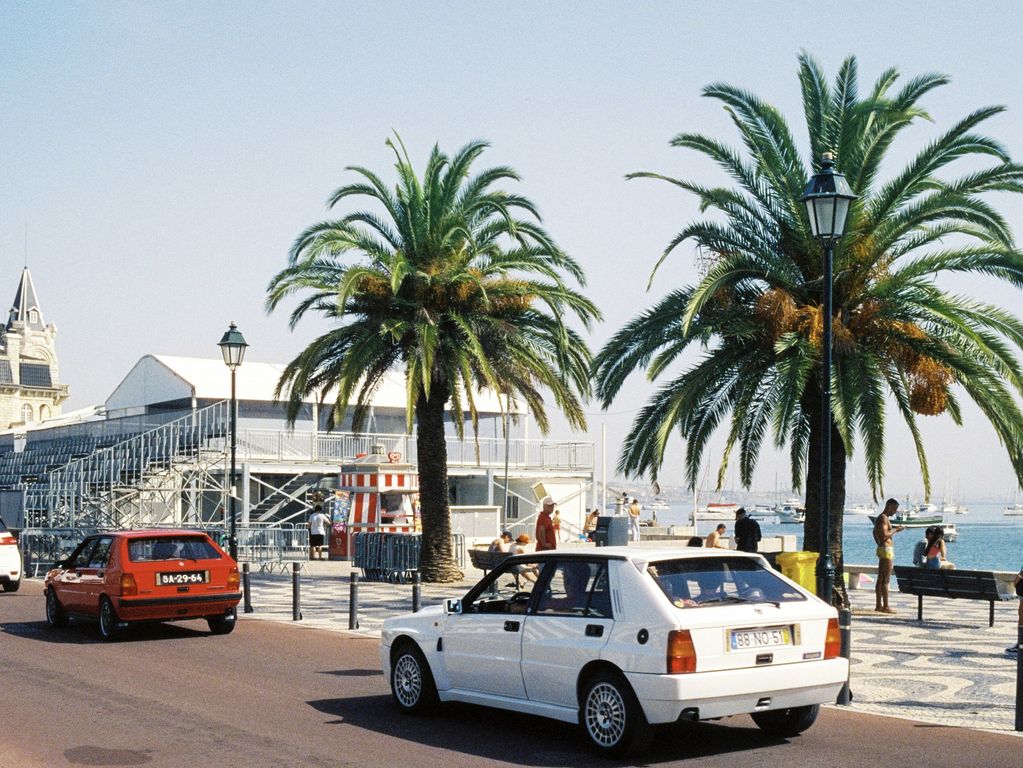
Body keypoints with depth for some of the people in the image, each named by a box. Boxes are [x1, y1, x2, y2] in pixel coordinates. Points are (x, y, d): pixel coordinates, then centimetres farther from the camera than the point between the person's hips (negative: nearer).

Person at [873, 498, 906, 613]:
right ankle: (885, 606, -8)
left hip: (882, 549, 10)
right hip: (887, 549, -10)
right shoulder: (884, 518, -15)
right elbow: (885, 535, -25)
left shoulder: (880, 518, 17)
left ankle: (878, 605, 14)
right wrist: (896, 530, -14)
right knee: (886, 580, -8)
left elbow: (875, 532, 29)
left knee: (880, 579, 11)